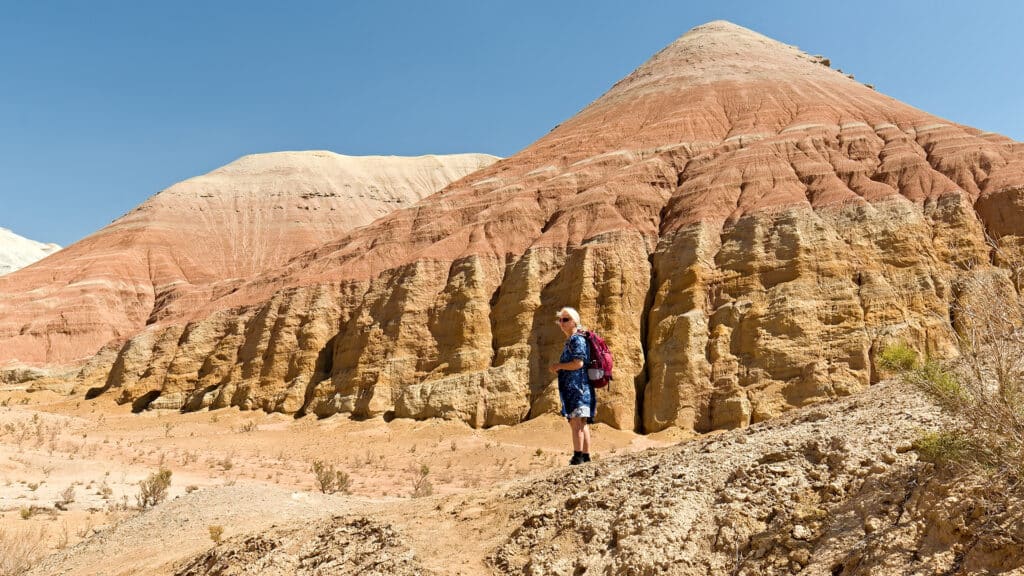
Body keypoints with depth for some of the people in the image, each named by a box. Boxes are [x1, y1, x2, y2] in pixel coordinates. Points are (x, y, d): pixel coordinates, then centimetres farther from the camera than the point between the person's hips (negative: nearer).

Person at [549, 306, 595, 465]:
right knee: (581, 424, 10)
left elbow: (578, 363, -19)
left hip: (578, 387, -10)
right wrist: (559, 369, 11)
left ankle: (578, 457, -16)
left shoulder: (578, 339, -7)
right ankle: (586, 457, 13)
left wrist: (558, 365, -8)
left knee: (576, 422, -14)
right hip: (571, 388, 10)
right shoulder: (568, 342, 22)